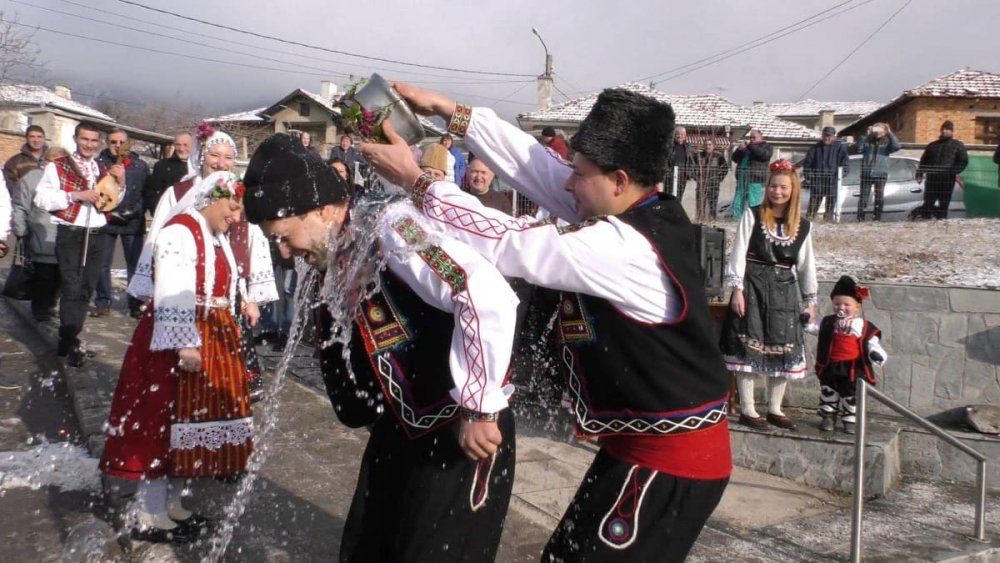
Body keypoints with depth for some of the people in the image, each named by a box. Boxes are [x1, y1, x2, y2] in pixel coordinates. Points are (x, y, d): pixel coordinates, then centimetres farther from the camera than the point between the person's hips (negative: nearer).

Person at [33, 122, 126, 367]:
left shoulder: (104, 170, 13)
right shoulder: (57, 167, -4)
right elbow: (41, 198, -12)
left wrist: (120, 183, 1)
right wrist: (76, 195, -20)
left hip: (97, 236, 6)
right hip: (70, 235, -6)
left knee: (85, 290, 10)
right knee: (72, 289, -9)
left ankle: (68, 340, 21)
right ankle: (71, 345, -4)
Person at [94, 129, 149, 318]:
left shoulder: (140, 166, 3)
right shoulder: (99, 163, 0)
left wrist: (136, 211, -10)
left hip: (133, 223, 0)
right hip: (106, 221, 0)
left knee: (135, 265, 3)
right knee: (102, 264, 3)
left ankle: (135, 305, 11)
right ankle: (102, 303, 15)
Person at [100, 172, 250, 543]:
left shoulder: (215, 237, 16)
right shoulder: (179, 232, -14)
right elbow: (173, 295, -21)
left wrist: (227, 339, 21)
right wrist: (184, 345, -25)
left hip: (214, 341, 10)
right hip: (180, 340, -9)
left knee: (188, 421, 14)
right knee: (164, 422, -2)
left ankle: (172, 505, 26)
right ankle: (150, 518, 8)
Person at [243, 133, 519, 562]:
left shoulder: (389, 225, -22)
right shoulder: (341, 256, 4)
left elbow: (488, 297, -35)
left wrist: (475, 410, -28)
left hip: (462, 433, -9)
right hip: (401, 429, 9)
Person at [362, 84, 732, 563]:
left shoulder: (624, 248, -25)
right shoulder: (649, 213, 3)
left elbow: (512, 244, -25)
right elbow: (537, 166, 3)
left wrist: (415, 181, -17)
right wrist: (450, 111, 3)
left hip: (668, 461, -9)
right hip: (650, 443, 9)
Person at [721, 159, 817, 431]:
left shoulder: (803, 225, 7)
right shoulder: (752, 215, -4)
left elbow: (806, 265, 13)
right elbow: (739, 253, -6)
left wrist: (810, 299, 14)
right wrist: (737, 288, -12)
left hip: (785, 289, 4)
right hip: (753, 285, -4)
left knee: (784, 349, 6)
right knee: (749, 346, -3)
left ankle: (775, 409, 18)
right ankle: (747, 409, 4)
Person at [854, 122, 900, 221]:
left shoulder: (886, 143, 6)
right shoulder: (867, 142, 7)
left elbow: (896, 147, -14)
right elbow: (858, 148, -12)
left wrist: (890, 133, -21)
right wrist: (865, 135, -19)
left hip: (880, 174, 0)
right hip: (866, 174, 0)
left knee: (879, 197, 3)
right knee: (863, 197, 1)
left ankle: (877, 218, 9)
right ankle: (860, 218, 4)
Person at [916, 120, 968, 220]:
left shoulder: (958, 145, 10)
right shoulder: (932, 145, 22)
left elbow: (964, 161, 0)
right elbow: (923, 161, 21)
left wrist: (953, 171, -15)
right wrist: (919, 174, 6)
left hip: (947, 180, -3)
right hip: (931, 179, 3)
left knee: (944, 204, -2)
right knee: (927, 204, 0)